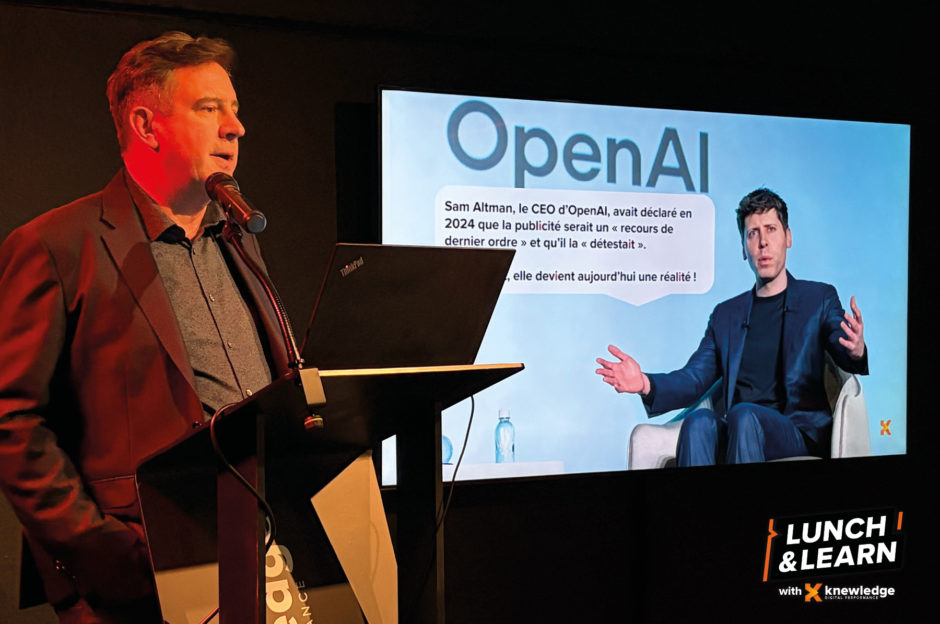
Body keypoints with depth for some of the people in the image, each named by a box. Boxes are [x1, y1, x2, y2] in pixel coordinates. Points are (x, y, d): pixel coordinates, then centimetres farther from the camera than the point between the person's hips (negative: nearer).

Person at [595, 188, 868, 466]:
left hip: (800, 432, -2)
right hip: (737, 431, 2)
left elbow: (842, 345, -6)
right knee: (699, 421, -31)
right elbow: (694, 378, 13)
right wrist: (646, 384, -8)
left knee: (743, 414, -34)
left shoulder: (819, 299, 13)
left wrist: (856, 352, -33)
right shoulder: (726, 315, 22)